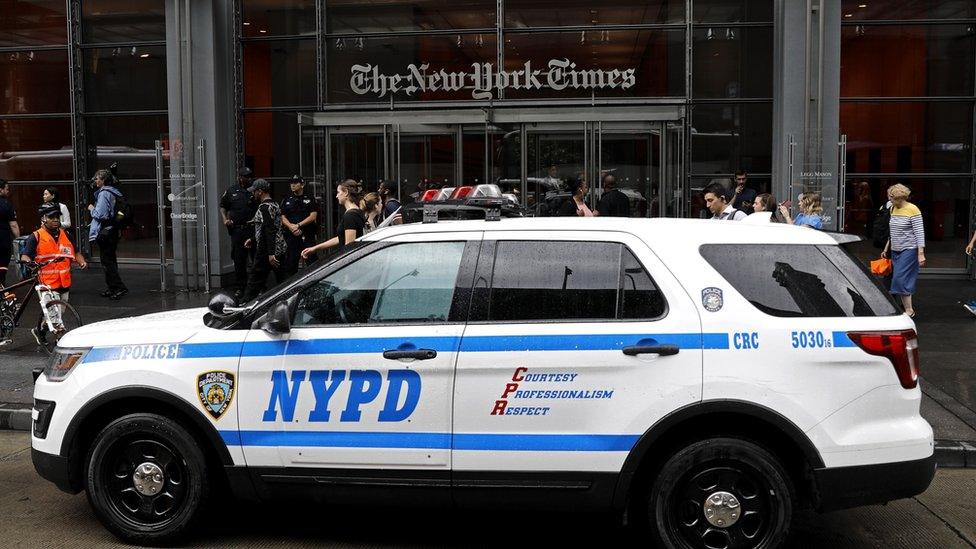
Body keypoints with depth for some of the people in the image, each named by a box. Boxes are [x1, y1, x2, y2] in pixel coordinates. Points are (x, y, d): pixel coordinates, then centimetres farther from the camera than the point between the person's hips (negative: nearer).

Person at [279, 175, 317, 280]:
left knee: (312, 260, -6)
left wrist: (298, 225, -11)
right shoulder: (287, 200, 13)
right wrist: (292, 227, -10)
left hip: (308, 236, -2)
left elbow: (313, 216, -4)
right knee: (291, 262, 4)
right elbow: (283, 217, 7)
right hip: (291, 236, 2)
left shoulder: (309, 199, 6)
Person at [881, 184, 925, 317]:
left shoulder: (913, 210, -11)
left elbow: (919, 233, -14)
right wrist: (886, 248, 22)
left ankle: (909, 310, -7)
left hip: (909, 250, -8)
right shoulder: (893, 209, 11)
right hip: (895, 250, 8)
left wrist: (921, 254, -19)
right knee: (900, 280, 6)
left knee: (901, 278, -13)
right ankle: (908, 304, 14)